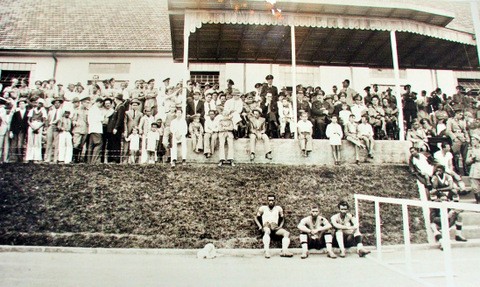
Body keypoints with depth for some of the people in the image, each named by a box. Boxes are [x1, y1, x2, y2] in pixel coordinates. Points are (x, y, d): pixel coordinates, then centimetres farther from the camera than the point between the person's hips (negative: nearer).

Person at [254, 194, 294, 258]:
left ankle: (284, 251, -43)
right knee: (267, 231, -40)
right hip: (266, 226, -2)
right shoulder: (263, 208, 20)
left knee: (287, 233, -28)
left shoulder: (278, 208, 23)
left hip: (275, 227, 2)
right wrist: (260, 226, 1)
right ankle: (267, 251, -52)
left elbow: (282, 219, 24)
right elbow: (256, 218, 17)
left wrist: (280, 226, 5)